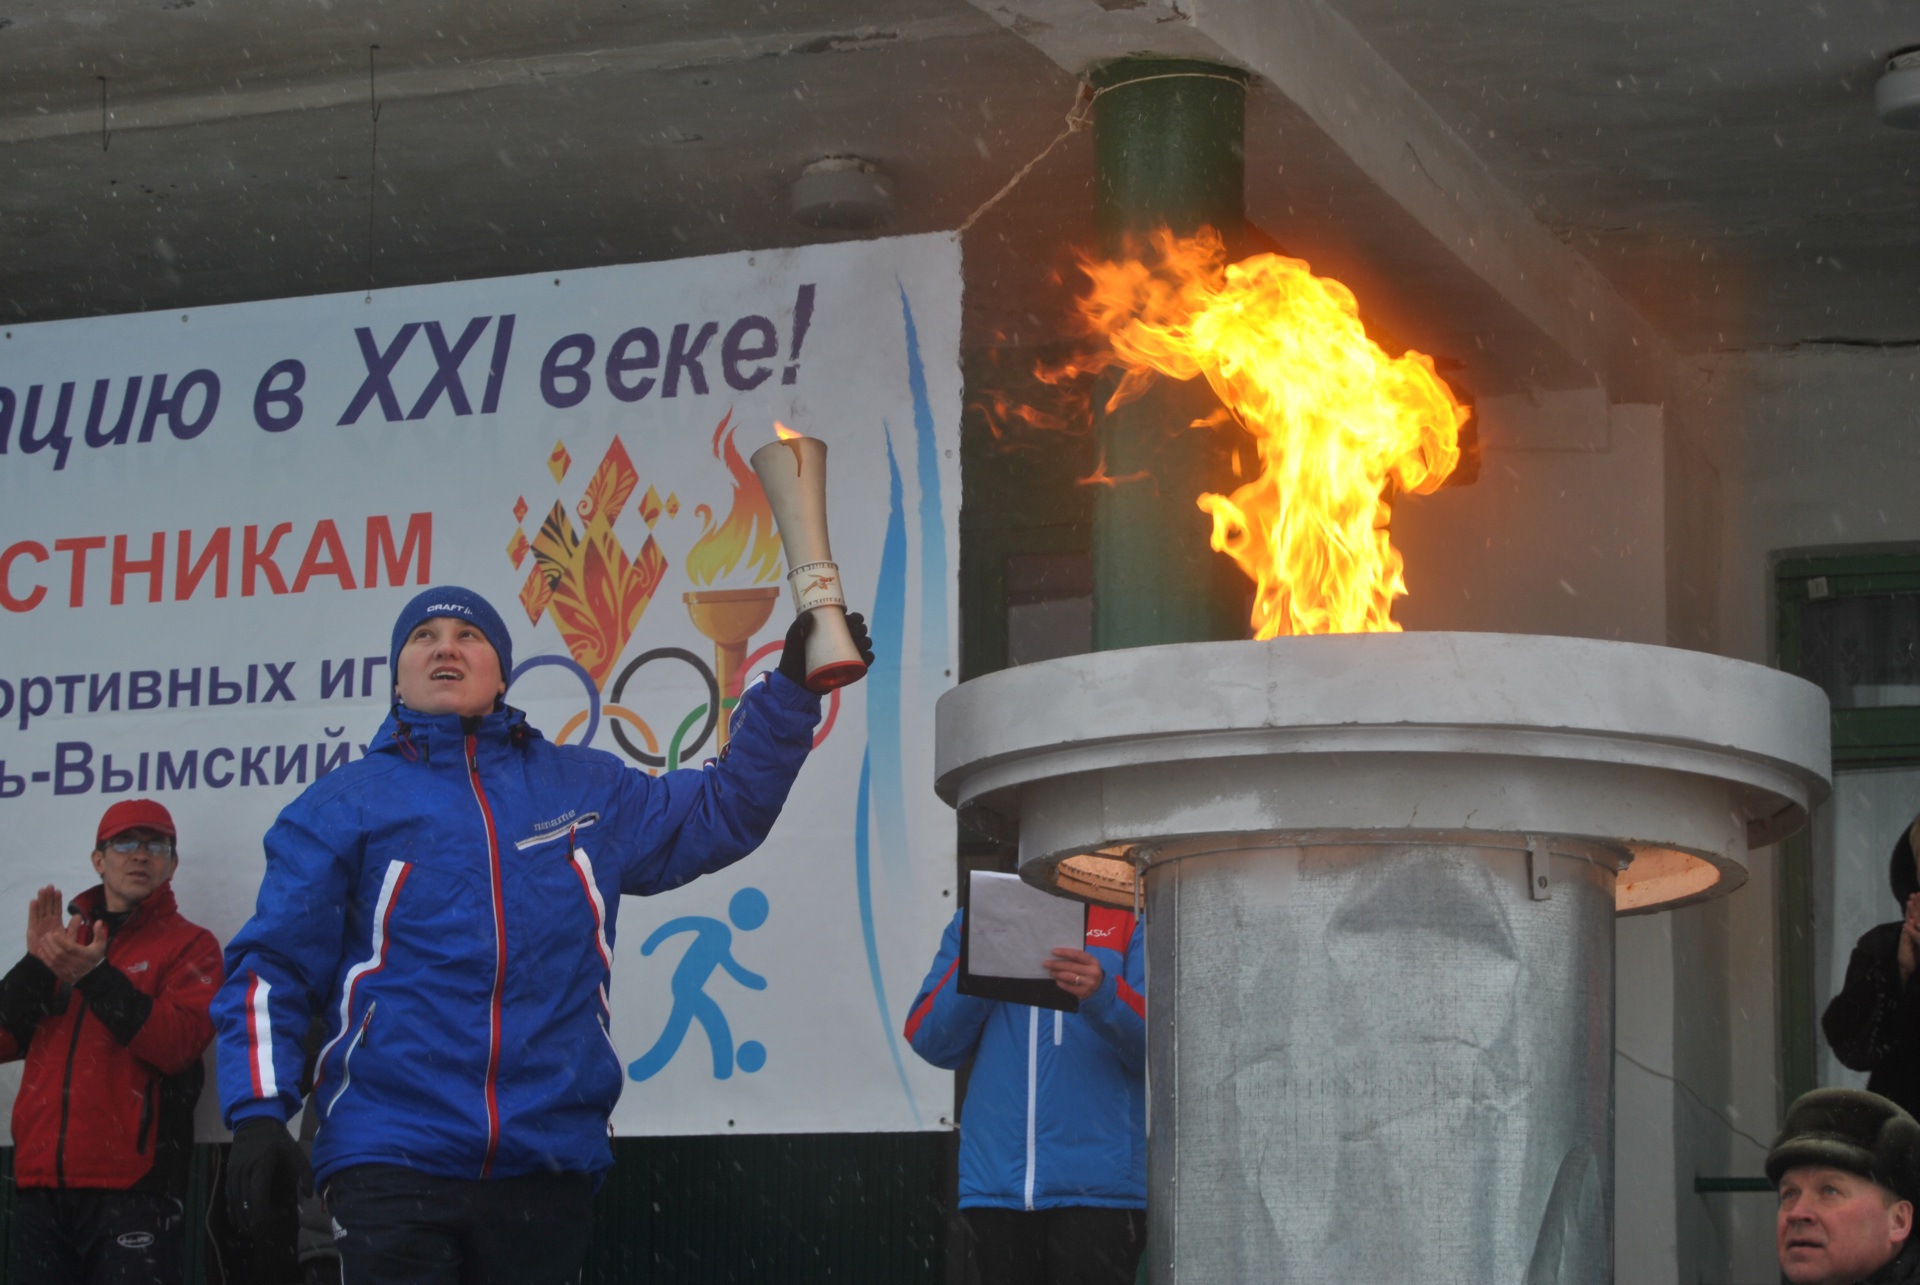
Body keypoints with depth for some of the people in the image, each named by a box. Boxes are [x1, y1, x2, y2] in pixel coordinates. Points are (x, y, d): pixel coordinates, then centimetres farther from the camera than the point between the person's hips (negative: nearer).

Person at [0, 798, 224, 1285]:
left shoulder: (190, 945, 4)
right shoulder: (64, 942, 18)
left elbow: (176, 1044, -13)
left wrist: (96, 976, -20)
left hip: (131, 1191, -5)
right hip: (42, 1188, 5)